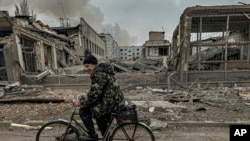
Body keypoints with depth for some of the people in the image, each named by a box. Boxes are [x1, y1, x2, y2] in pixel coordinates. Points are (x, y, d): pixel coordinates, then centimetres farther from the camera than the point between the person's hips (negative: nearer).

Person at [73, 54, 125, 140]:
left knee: (83, 111, -2)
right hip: (115, 100, 11)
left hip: (111, 103, -11)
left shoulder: (99, 74, -18)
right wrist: (84, 99, 19)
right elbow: (96, 92, 21)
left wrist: (81, 102, -10)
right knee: (100, 119, 30)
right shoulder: (102, 70, 15)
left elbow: (94, 94, -22)